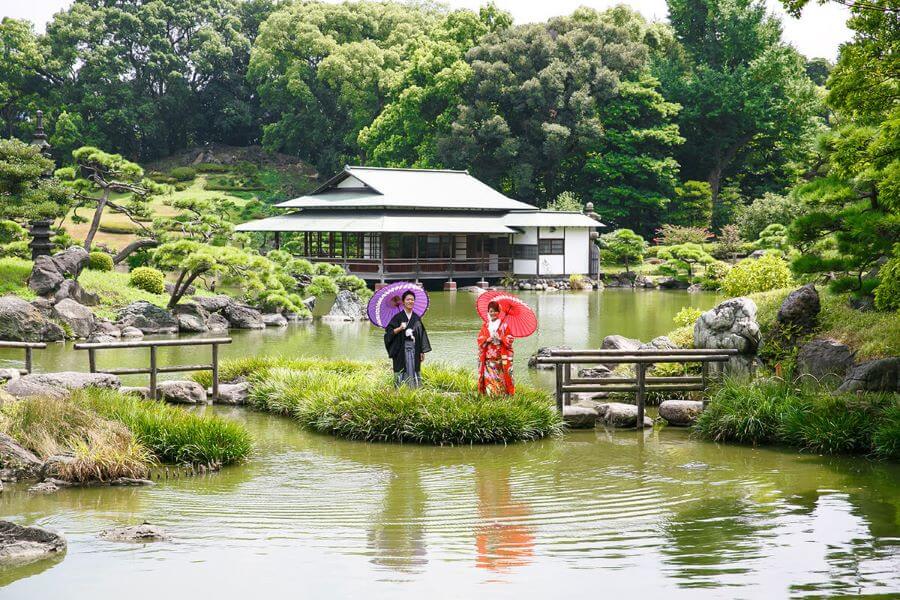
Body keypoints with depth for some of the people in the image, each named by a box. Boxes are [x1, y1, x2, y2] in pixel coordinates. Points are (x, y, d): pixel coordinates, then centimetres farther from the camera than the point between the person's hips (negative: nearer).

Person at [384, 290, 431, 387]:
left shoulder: (417, 318, 9)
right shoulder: (398, 317, -2)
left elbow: (422, 335, 11)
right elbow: (389, 332, -5)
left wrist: (422, 352, 7)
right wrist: (399, 329, -22)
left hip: (414, 350, 4)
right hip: (401, 350, -4)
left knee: (414, 372, 3)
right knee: (403, 373, -6)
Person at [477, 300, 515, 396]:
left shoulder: (503, 325, 4)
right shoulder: (485, 326, 12)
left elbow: (509, 339, 1)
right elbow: (480, 339, 9)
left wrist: (500, 339, -16)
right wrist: (487, 340, -11)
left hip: (501, 357, -2)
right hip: (488, 358, 2)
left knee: (501, 376, -8)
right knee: (489, 377, -5)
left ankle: (503, 394, -4)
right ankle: (490, 394, -2)